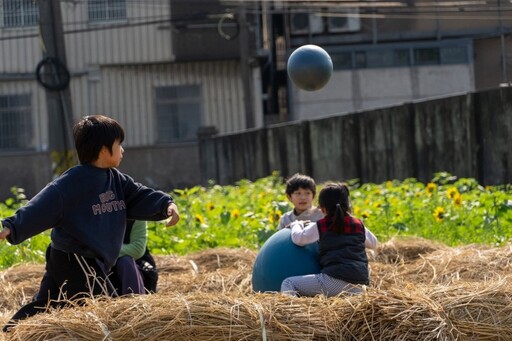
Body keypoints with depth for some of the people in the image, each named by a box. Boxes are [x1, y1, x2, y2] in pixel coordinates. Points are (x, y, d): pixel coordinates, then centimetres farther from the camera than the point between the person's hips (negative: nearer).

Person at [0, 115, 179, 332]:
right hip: (74, 262, -9)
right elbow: (42, 207, -23)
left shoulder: (116, 180, 11)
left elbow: (141, 197, 5)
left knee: (45, 306, 12)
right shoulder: (72, 182, -17)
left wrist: (167, 205, -14)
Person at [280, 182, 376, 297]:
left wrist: (296, 225, 22)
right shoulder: (359, 224, 18)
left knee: (288, 283, -3)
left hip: (335, 281, -6)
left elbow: (298, 238, 1)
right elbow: (373, 244, 33)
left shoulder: (321, 226, 5)